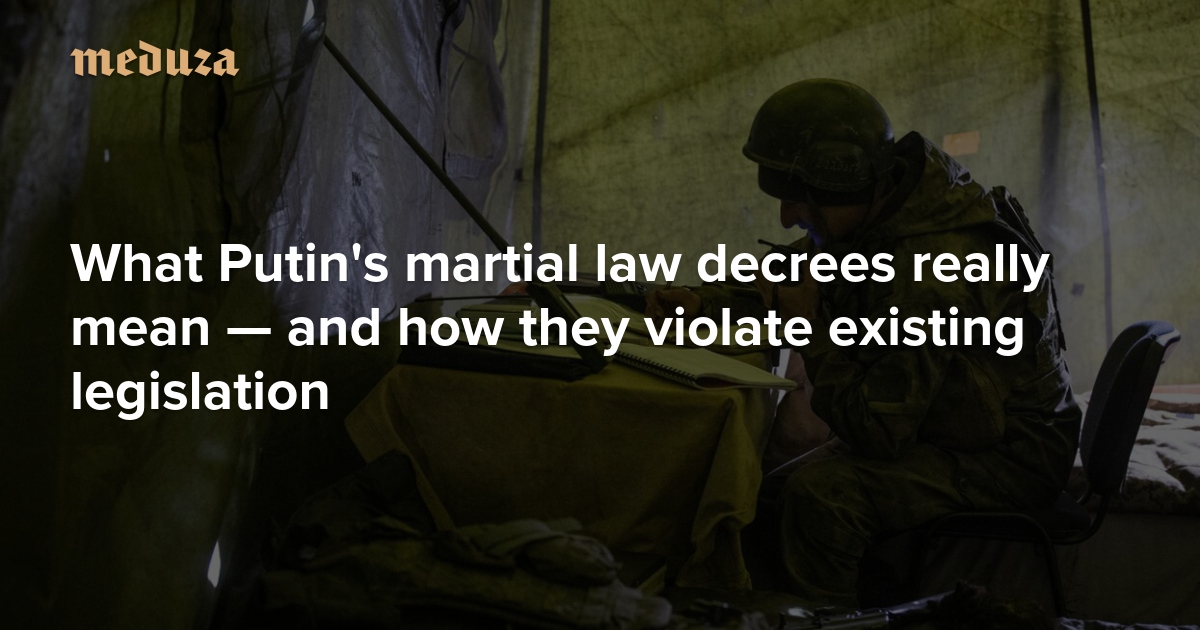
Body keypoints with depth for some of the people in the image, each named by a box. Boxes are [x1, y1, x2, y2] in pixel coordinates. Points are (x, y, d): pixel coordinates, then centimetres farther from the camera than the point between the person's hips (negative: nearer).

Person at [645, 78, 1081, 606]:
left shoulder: (932, 276, -32)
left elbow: (876, 429, -29)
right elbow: (802, 271, 13)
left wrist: (812, 329, -21)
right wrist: (704, 303, -2)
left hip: (1012, 461, -9)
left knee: (821, 491, -28)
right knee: (769, 498, 0)